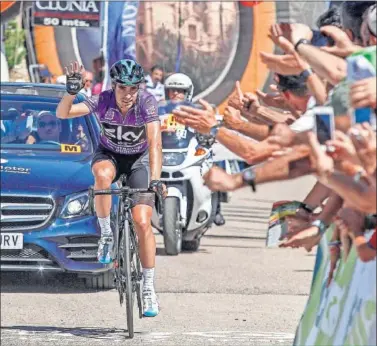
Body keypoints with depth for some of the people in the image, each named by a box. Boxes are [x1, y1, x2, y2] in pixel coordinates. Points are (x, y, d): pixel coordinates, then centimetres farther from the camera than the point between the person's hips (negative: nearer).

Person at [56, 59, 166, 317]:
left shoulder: (147, 102, -27)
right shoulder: (103, 101, -24)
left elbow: (155, 144, -35)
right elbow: (62, 113, -33)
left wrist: (155, 179, -47)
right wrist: (71, 92, -52)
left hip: (139, 159, -1)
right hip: (109, 155, 1)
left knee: (143, 222, -14)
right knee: (103, 175, -38)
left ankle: (149, 288, -3)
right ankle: (106, 235, -20)